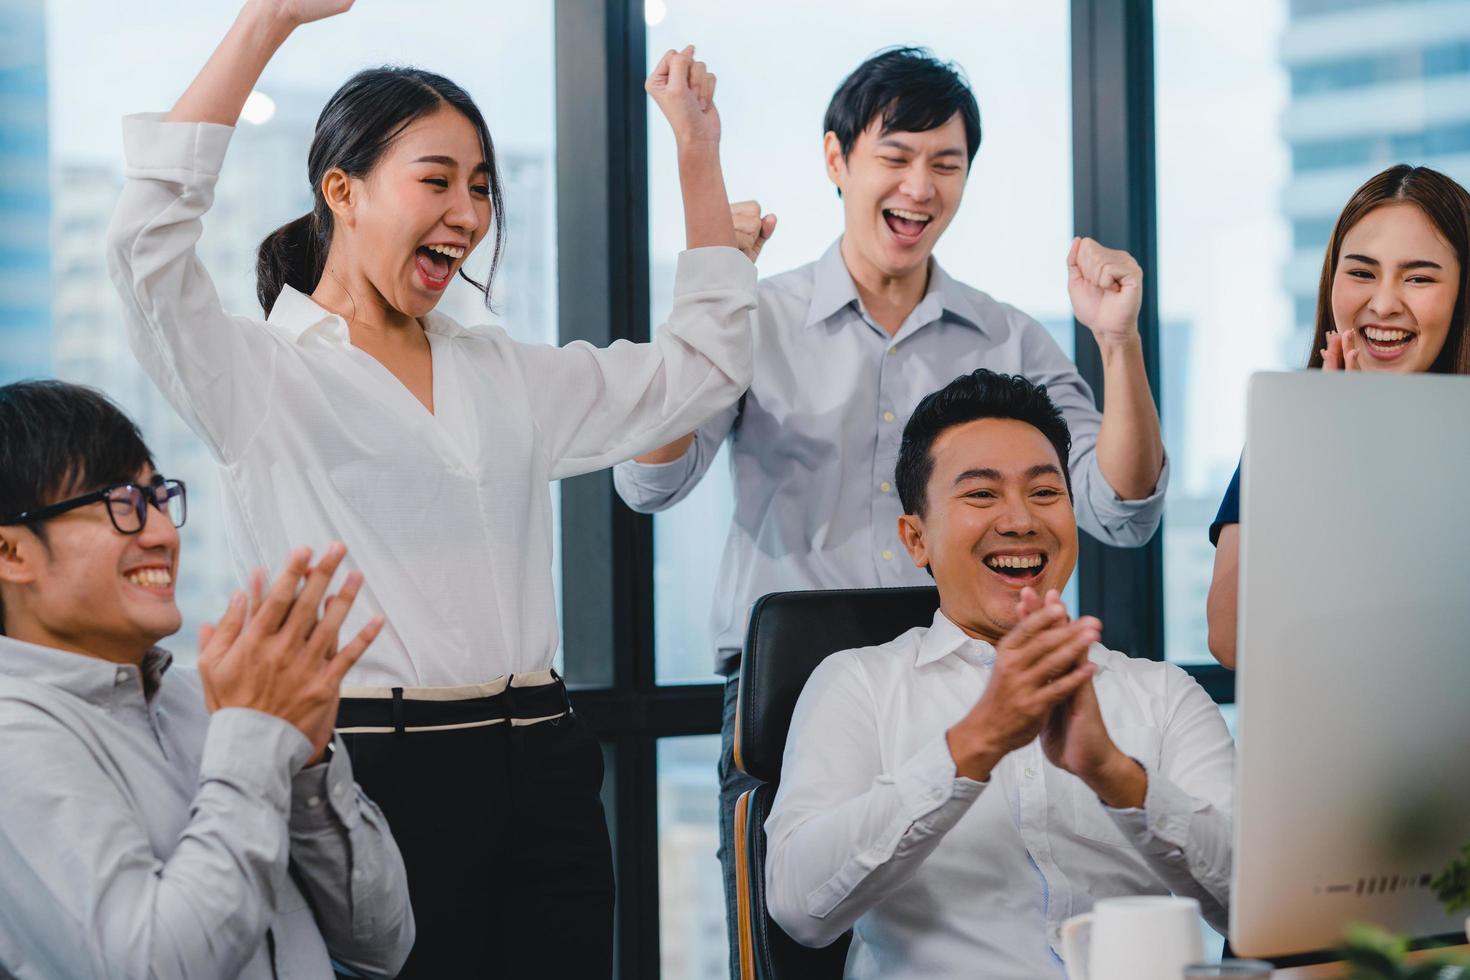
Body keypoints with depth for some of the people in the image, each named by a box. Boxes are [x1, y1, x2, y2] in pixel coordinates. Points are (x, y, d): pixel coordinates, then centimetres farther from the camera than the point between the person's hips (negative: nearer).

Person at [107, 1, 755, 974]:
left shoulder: (506, 376, 18)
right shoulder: (262, 375, 0)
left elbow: (702, 364, 23)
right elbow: (151, 235, -16)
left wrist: (698, 151, 19)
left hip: (536, 774, 5)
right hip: (369, 776, -5)